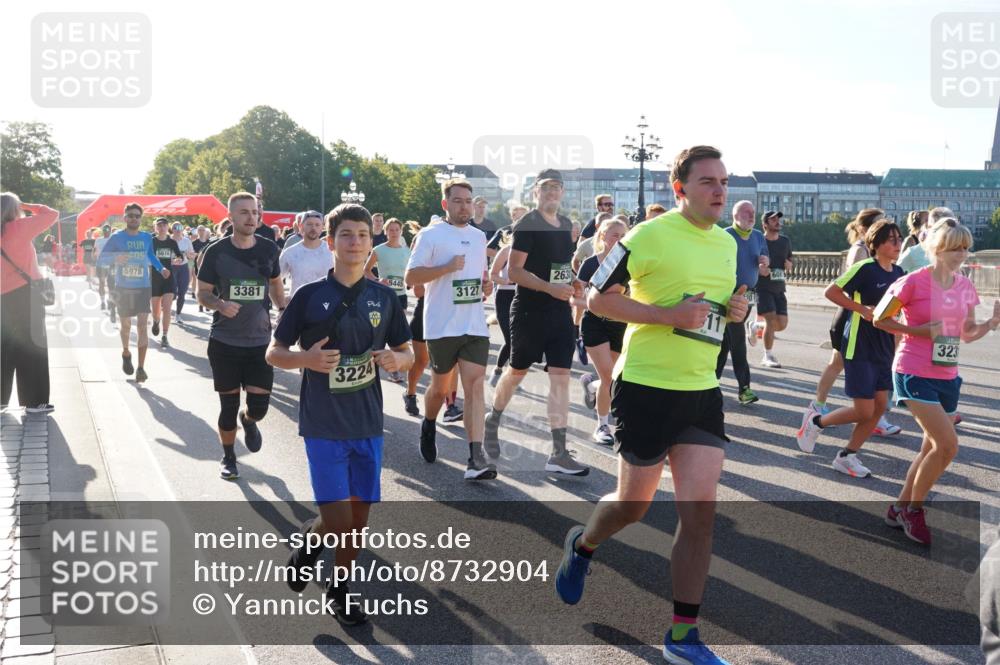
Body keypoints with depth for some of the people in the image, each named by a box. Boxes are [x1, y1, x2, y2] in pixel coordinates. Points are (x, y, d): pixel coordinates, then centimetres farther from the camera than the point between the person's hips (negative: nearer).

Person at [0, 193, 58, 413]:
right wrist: (28, 207, 4)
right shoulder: (20, 227, -8)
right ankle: (34, 401, -1)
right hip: (25, 294, -6)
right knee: (32, 346, -1)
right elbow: (52, 215, -6)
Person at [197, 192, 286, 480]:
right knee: (228, 406, 6)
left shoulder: (269, 249, 0)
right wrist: (220, 304, -21)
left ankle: (248, 420, 35)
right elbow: (202, 294, -1)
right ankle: (228, 458, 29)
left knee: (259, 406, -3)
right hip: (224, 342, -1)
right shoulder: (216, 252, -7)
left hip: (260, 342, 1)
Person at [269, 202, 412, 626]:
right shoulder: (310, 296, -5)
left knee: (360, 513, 11)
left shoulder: (384, 298, 3)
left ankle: (340, 586, 34)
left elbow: (406, 353, 12)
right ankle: (309, 544, 28)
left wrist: (397, 360, -12)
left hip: (368, 423, 3)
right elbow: (273, 353, 0)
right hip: (323, 424, -3)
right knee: (338, 519, -7)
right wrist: (306, 358, -20)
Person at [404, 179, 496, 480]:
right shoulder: (431, 235, -5)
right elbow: (410, 276, -10)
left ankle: (476, 458, -13)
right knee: (440, 387, 11)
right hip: (442, 326, -4)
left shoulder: (479, 236, 14)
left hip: (475, 325, 4)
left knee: (475, 385, -8)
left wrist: (487, 283, 6)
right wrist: (448, 267, -19)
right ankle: (428, 427, 43)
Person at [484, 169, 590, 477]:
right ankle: (493, 420, 39)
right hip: (529, 310, -6)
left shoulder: (566, 225, 13)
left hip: (560, 310, 6)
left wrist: (572, 283, 6)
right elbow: (514, 271, -16)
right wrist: (550, 288, -26)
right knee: (517, 371, 10)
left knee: (561, 376, -2)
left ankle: (559, 454, -1)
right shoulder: (527, 225, -10)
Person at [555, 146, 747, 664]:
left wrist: (735, 308, 2)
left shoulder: (727, 242, 11)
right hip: (647, 387, -5)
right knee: (633, 504, 7)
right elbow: (597, 298, -11)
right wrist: (668, 315, -20)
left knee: (700, 509, -1)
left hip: (702, 390, 6)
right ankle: (581, 545, 42)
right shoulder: (649, 236, -12)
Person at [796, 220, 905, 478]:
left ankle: (846, 456, 19)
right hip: (859, 347, -7)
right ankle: (816, 421, 19)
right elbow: (831, 292, -14)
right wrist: (862, 309, -18)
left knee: (880, 406, 6)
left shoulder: (898, 272, 7)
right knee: (864, 411, -6)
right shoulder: (865, 268, -15)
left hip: (884, 348, 8)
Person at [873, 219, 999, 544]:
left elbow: (968, 334, 13)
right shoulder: (914, 282, -13)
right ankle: (914, 509, 5)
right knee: (948, 445, -14)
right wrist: (920, 331, -15)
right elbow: (880, 319, -7)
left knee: (933, 448, 12)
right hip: (914, 374, -7)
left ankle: (900, 507, 29)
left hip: (947, 377, 7)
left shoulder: (965, 286, 6)